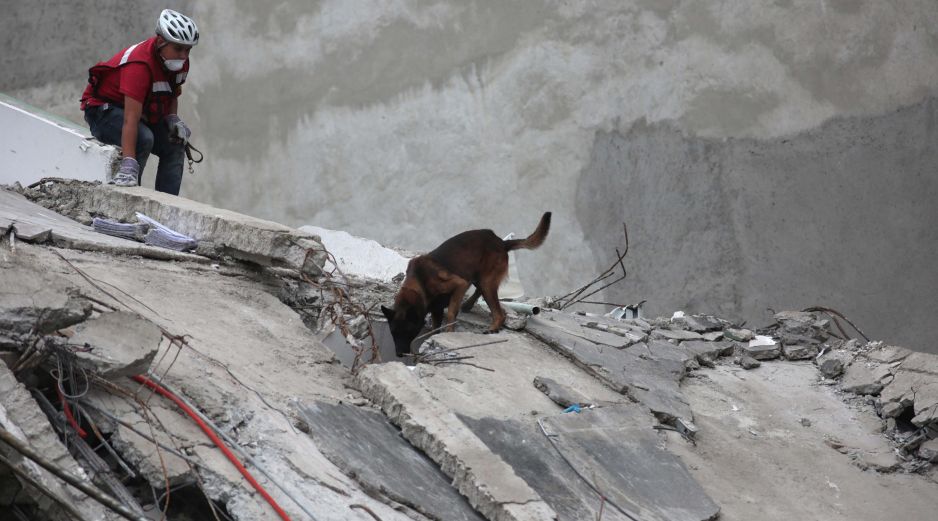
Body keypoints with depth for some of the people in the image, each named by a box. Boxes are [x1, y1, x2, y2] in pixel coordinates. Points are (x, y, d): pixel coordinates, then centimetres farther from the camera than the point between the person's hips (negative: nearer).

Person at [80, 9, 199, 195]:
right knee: (143, 139, -33)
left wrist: (172, 120, -11)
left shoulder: (180, 62, -8)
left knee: (175, 145, -6)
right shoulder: (140, 63, -34)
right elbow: (131, 119, -41)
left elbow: (172, 96, 12)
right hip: (103, 109, -9)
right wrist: (129, 163, -48)